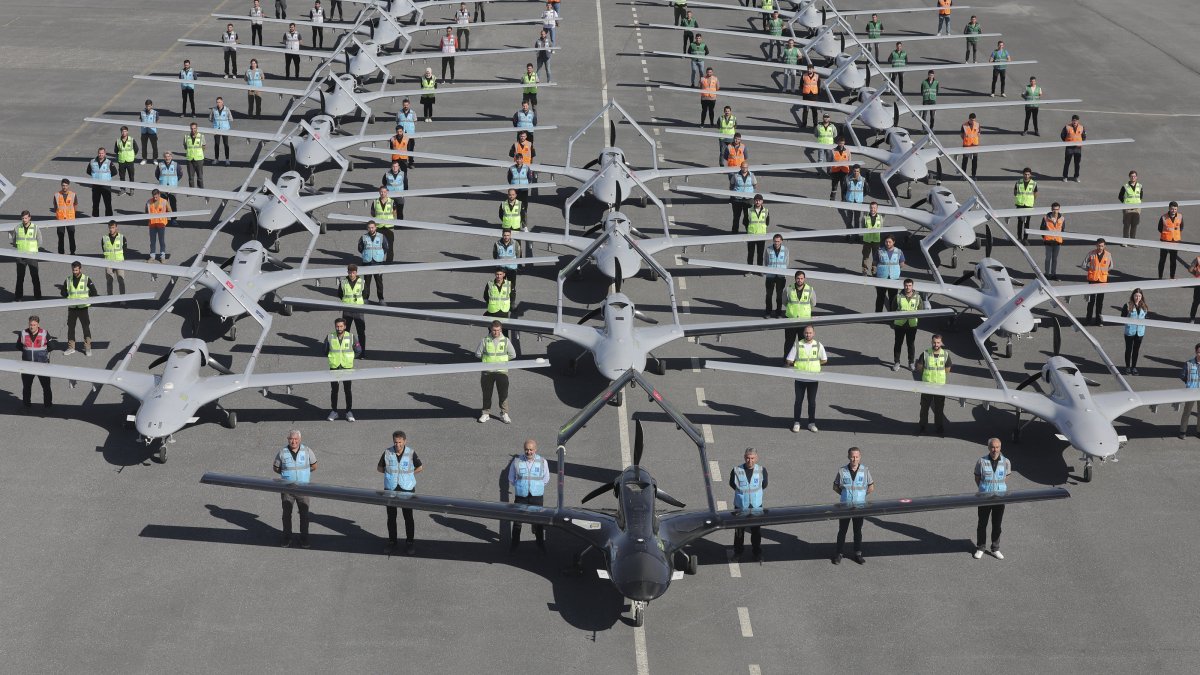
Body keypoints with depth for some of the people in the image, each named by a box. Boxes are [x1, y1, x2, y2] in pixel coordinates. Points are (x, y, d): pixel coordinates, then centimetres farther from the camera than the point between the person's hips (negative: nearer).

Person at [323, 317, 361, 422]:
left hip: (347, 367, -1)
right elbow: (325, 350, 10)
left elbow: (358, 350, 8)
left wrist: (349, 357, 2)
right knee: (334, 390, 7)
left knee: (348, 390, 3)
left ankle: (349, 412, 12)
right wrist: (333, 357, 6)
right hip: (334, 367, 1)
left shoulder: (351, 337, -4)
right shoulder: (330, 337, -3)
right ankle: (333, 411, 18)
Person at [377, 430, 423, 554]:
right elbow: (379, 468, 7)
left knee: (408, 516, 4)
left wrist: (408, 474, -1)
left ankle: (409, 542, 14)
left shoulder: (411, 453, -8)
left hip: (407, 488, -1)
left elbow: (420, 467, 7)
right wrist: (390, 473, -3)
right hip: (390, 488, 1)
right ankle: (392, 541, 21)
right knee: (391, 516, 9)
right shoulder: (387, 452, -6)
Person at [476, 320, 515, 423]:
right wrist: (487, 359, 3)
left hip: (501, 371, 0)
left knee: (503, 393, 1)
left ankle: (504, 414, 11)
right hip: (487, 371, 0)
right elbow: (478, 354, 5)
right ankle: (486, 413, 18)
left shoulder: (505, 341, 0)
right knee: (487, 393, 8)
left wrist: (502, 358, 4)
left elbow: (513, 355, 9)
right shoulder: (485, 340, -3)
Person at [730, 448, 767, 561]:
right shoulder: (736, 471, -16)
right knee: (739, 530, 13)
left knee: (756, 531, 12)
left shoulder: (761, 470, -12)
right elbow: (732, 484, 2)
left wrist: (754, 493, 6)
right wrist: (743, 492, 3)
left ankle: (757, 552, 29)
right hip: (740, 506, -1)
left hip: (756, 506, 1)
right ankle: (738, 551, 33)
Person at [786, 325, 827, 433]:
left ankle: (812, 423, 18)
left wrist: (813, 363, 5)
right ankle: (796, 423, 14)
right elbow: (789, 361, -4)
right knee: (798, 400, 4)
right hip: (800, 378, -1)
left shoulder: (819, 346, 0)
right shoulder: (797, 345, -6)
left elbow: (824, 360, 11)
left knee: (812, 401, 8)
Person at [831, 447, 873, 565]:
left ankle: (858, 554, 22)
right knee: (842, 530, 5)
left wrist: (861, 495, 2)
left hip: (859, 506, 1)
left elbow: (871, 487, 6)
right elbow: (835, 487, 5)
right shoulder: (842, 471, -7)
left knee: (858, 531, 11)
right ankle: (838, 554, 15)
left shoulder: (865, 471, -5)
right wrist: (846, 494, -1)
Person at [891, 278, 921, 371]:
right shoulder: (898, 297, -3)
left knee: (911, 344, 9)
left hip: (912, 324, 0)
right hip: (899, 324, 0)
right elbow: (893, 310, 4)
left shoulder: (917, 297, 0)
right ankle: (896, 362, 16)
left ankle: (911, 362, 24)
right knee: (898, 343, 5)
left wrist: (915, 315, -5)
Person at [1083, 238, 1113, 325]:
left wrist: (1103, 271, 7)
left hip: (1103, 279, 1)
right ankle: (1089, 317, 13)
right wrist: (1091, 270, 3)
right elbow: (1084, 265, 3)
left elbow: (1110, 267, 13)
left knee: (1100, 300, 5)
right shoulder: (1091, 253, -5)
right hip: (1092, 279, -1)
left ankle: (1098, 318, 12)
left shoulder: (1108, 255, -2)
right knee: (1091, 299, 2)